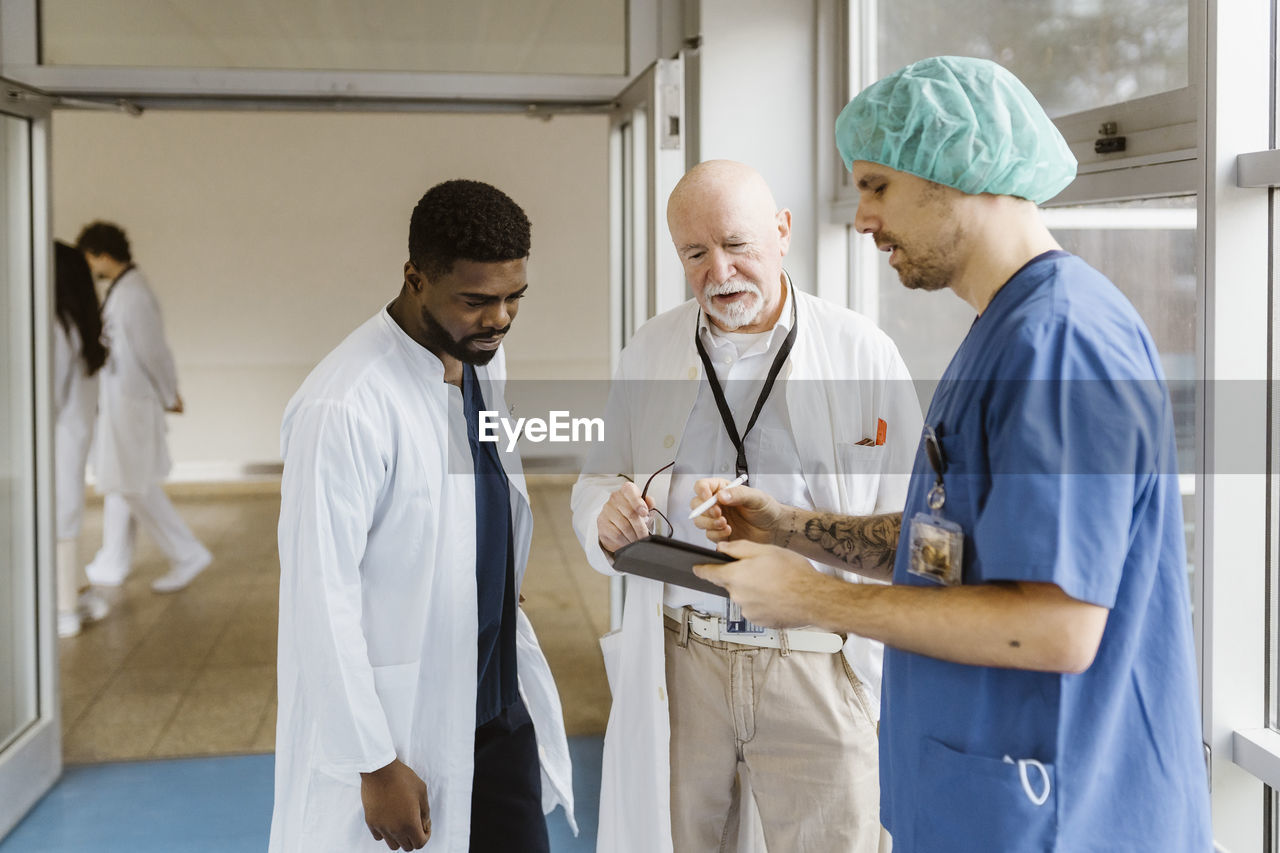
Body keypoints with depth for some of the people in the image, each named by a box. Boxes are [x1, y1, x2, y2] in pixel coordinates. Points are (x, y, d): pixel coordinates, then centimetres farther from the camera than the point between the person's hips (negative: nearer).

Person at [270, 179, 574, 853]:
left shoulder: (484, 356, 3)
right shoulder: (344, 405, -22)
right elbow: (321, 597, -21)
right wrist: (374, 763, -18)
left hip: (500, 702, 7)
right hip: (400, 722, -7)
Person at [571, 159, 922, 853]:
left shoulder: (864, 352, -2)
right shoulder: (648, 352, 8)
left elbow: (910, 518, 0)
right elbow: (597, 479, 15)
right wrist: (606, 521, -7)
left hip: (818, 663, -2)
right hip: (678, 657, 2)